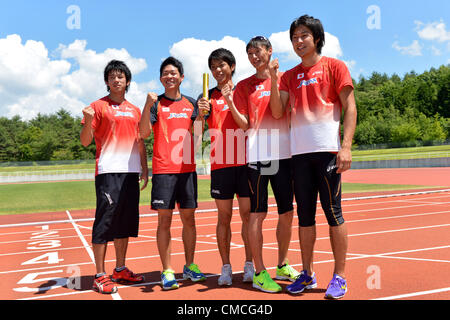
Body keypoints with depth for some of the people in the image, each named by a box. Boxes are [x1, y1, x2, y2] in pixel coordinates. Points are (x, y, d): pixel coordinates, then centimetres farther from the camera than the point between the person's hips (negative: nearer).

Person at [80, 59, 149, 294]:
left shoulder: (135, 110, 17)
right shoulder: (98, 106, 2)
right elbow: (85, 141, -4)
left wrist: (144, 169, 14)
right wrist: (88, 121, -22)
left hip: (131, 172, 6)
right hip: (108, 172, -5)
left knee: (126, 222, 10)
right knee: (105, 222, -5)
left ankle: (120, 270, 22)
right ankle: (100, 276, 3)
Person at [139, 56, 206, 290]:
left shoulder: (191, 103, 12)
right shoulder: (156, 103, 3)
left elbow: (200, 130, 5)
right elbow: (144, 133, -7)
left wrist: (203, 112, -13)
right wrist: (148, 105, -19)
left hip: (187, 168, 3)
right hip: (163, 169, -3)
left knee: (189, 218, 7)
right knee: (164, 219, -2)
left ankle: (189, 266, 19)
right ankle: (167, 271, 5)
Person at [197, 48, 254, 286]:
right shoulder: (209, 96, 8)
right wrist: (201, 112, -25)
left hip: (245, 163, 0)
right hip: (220, 165, 0)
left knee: (248, 215, 4)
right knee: (224, 217, 4)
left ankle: (249, 265, 13)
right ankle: (225, 267, 12)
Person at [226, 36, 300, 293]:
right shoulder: (244, 86, 7)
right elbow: (245, 125, 0)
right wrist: (231, 104, -15)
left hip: (284, 154, 3)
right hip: (258, 155, -3)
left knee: (287, 212, 9)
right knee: (258, 214, -3)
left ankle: (282, 266, 25)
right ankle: (259, 273, 6)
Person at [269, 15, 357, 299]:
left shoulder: (334, 66, 4)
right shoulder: (289, 76, 16)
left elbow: (350, 108, -1)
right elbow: (278, 112, 7)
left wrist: (346, 146, -11)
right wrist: (274, 80, -4)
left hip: (328, 150, -4)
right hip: (299, 153, 4)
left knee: (333, 213, -2)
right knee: (305, 215, 8)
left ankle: (339, 277, 9)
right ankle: (307, 274, 19)